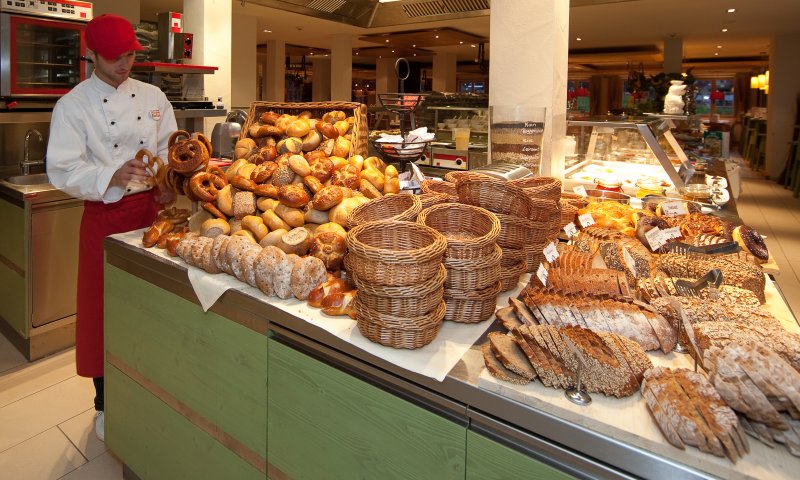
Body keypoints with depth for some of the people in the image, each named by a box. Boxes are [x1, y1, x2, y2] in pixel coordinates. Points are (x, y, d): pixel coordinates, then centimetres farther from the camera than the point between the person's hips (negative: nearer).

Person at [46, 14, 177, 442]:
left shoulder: (153, 97, 5)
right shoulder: (73, 105, -6)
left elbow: (169, 149, 9)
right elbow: (63, 171, -11)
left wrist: (169, 182, -9)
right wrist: (113, 176, -28)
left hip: (151, 208, 3)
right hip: (104, 218, -3)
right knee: (104, 309, 5)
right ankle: (106, 404, 25)